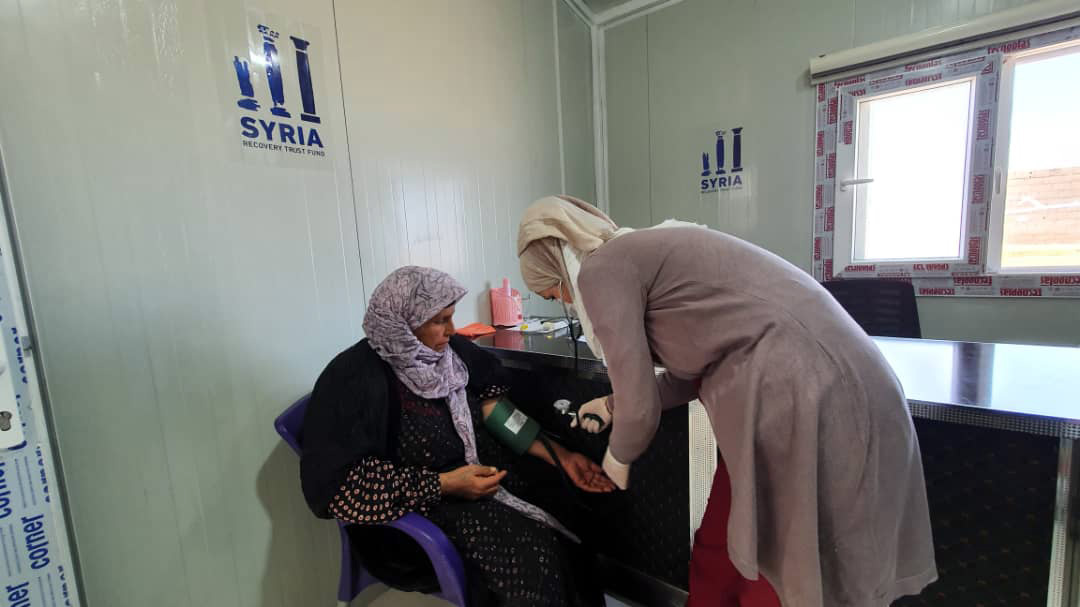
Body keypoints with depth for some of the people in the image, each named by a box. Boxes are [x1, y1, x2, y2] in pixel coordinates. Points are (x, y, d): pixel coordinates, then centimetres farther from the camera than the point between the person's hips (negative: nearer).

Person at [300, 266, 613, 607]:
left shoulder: (450, 352, 0)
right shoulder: (358, 379, -18)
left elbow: (499, 414, 2)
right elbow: (339, 483, -20)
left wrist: (561, 456, -6)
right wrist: (445, 485, -23)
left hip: (491, 476, 6)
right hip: (425, 505, -6)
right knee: (534, 553, -21)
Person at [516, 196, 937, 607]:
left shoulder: (601, 268, -10)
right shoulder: (644, 250, 17)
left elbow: (641, 407, -8)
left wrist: (618, 456, 13)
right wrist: (614, 405, 25)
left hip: (808, 393, -9)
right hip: (797, 379, 9)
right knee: (717, 551, 20)